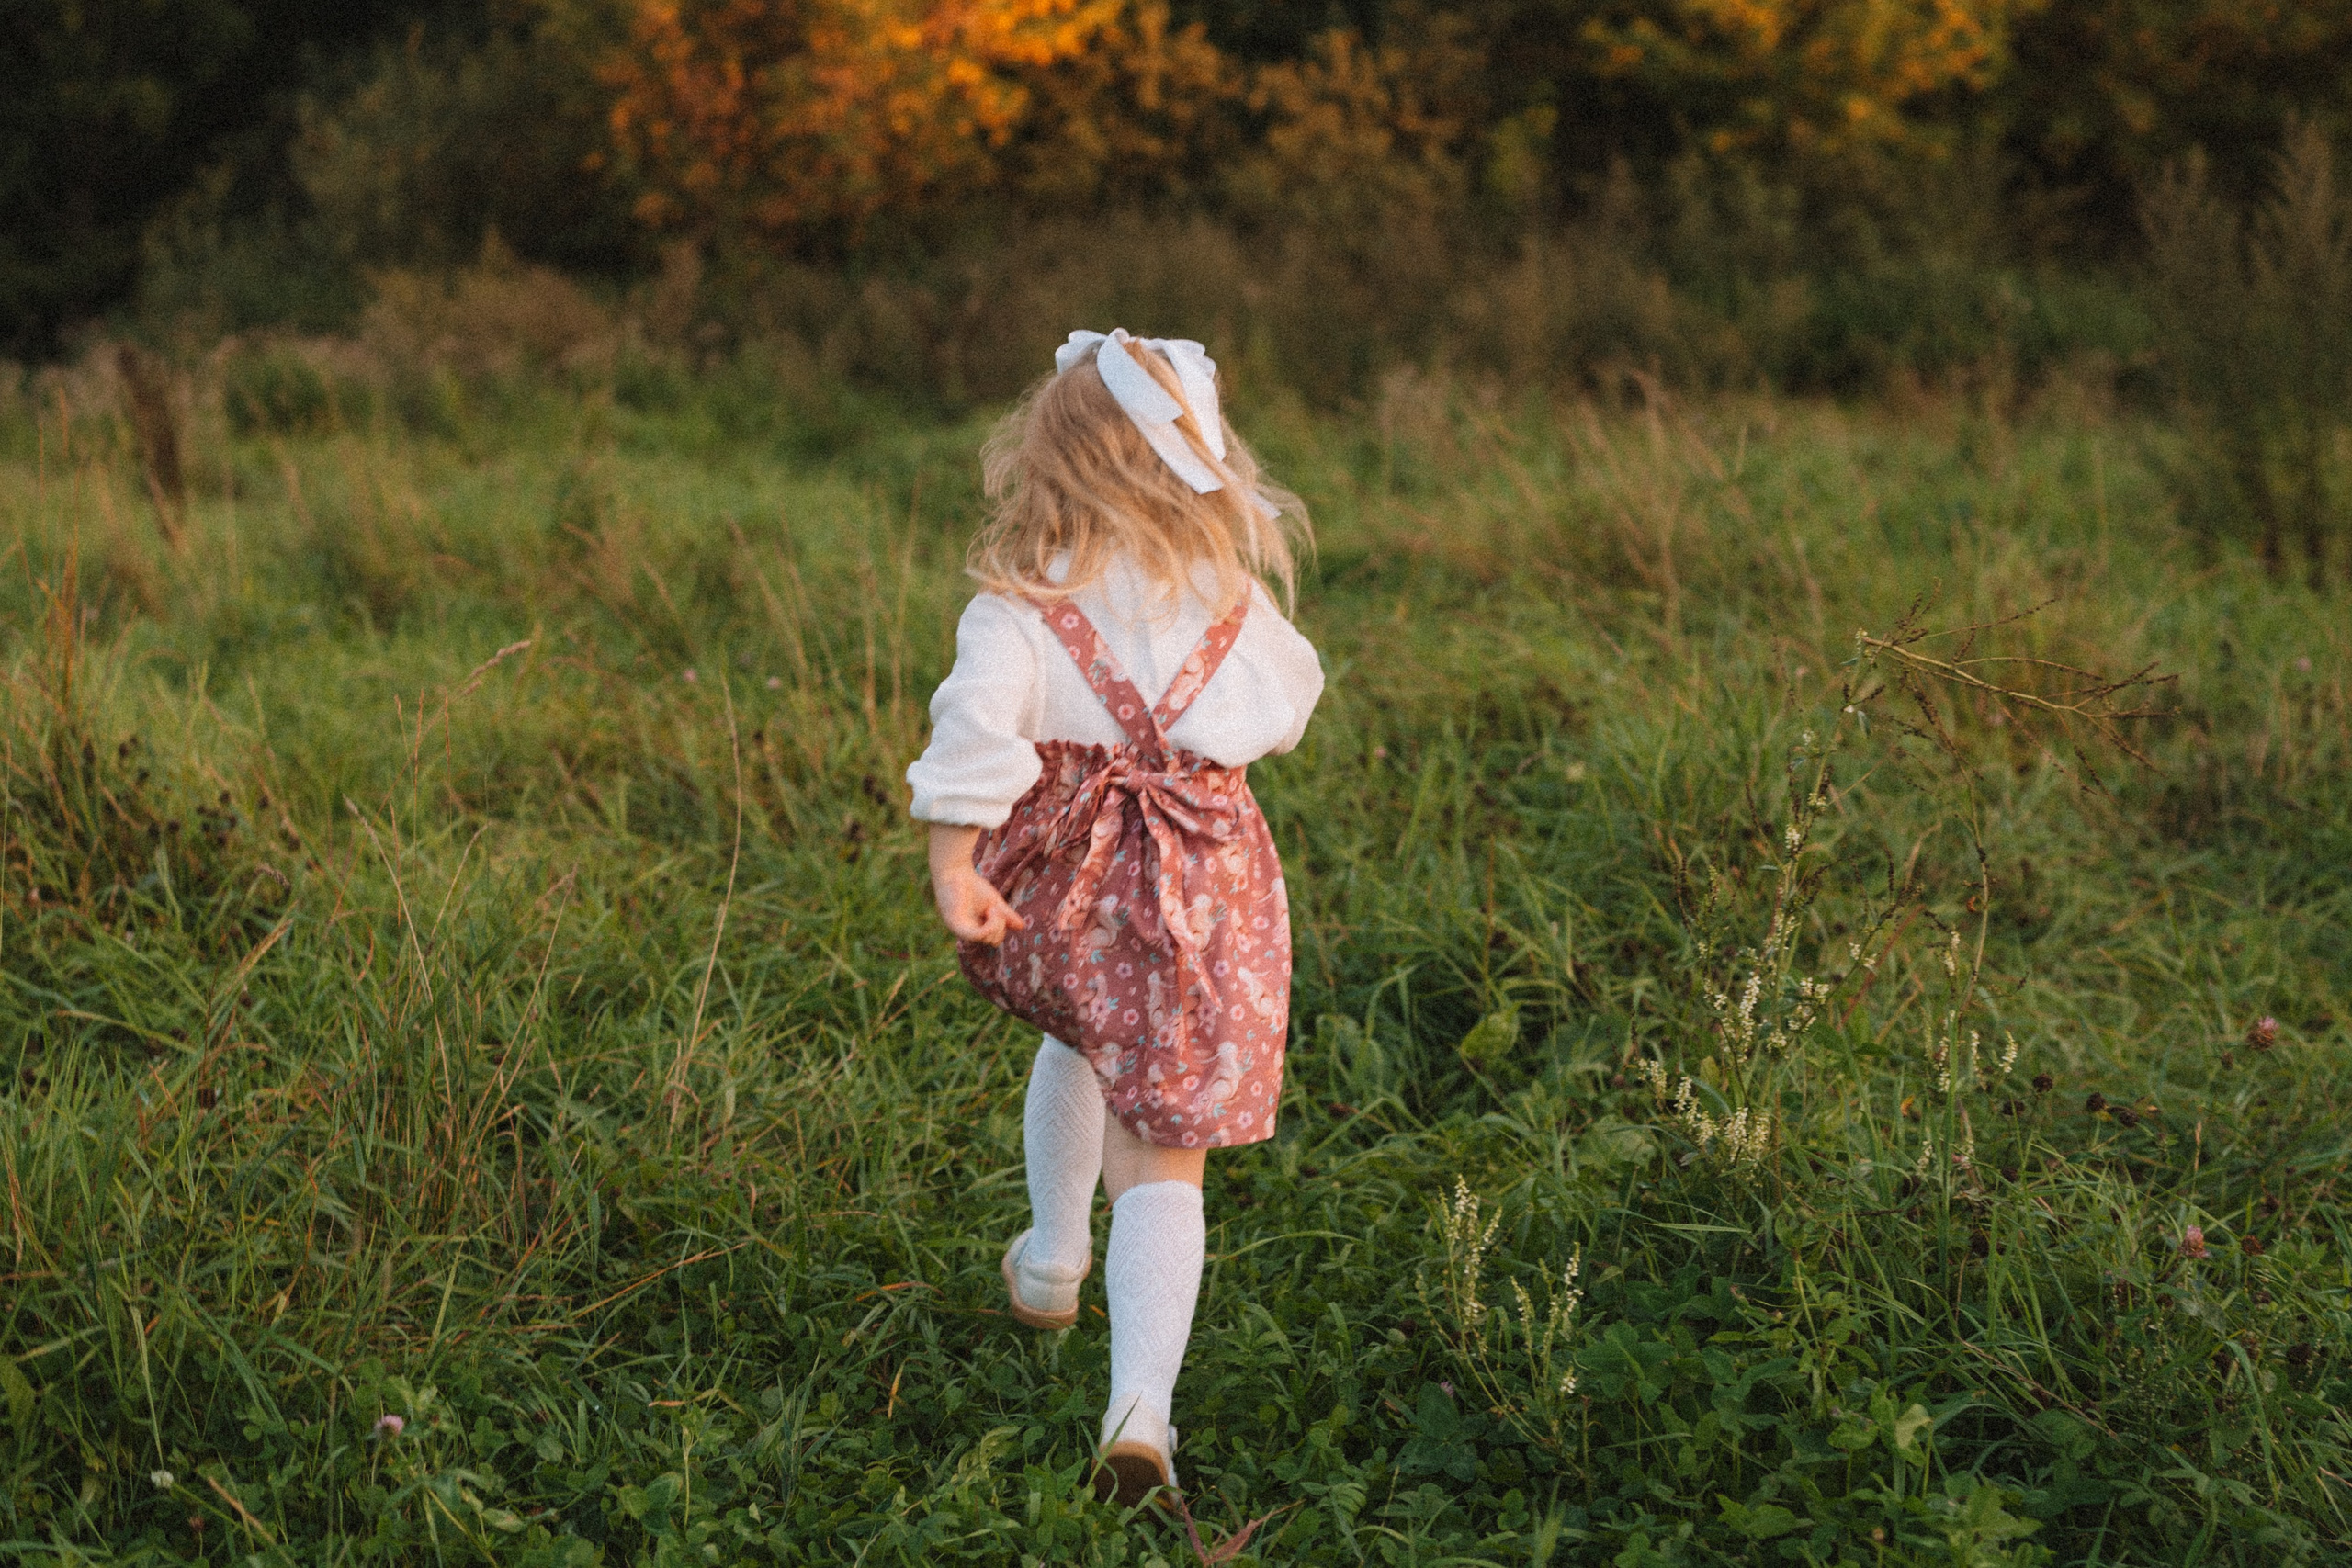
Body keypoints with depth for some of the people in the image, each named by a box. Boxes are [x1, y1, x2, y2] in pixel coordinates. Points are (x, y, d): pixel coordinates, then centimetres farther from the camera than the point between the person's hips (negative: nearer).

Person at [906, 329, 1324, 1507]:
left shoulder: (1020, 608, -7)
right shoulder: (1237, 604, 1)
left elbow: (977, 725, -21)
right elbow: (1287, 702, 18)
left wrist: (950, 863, -20)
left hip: (1060, 880, 1)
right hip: (1199, 892, -1)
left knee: (1077, 1037, 35)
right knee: (1161, 1161, -2)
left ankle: (1053, 1259, 47)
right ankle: (1140, 1401, -18)